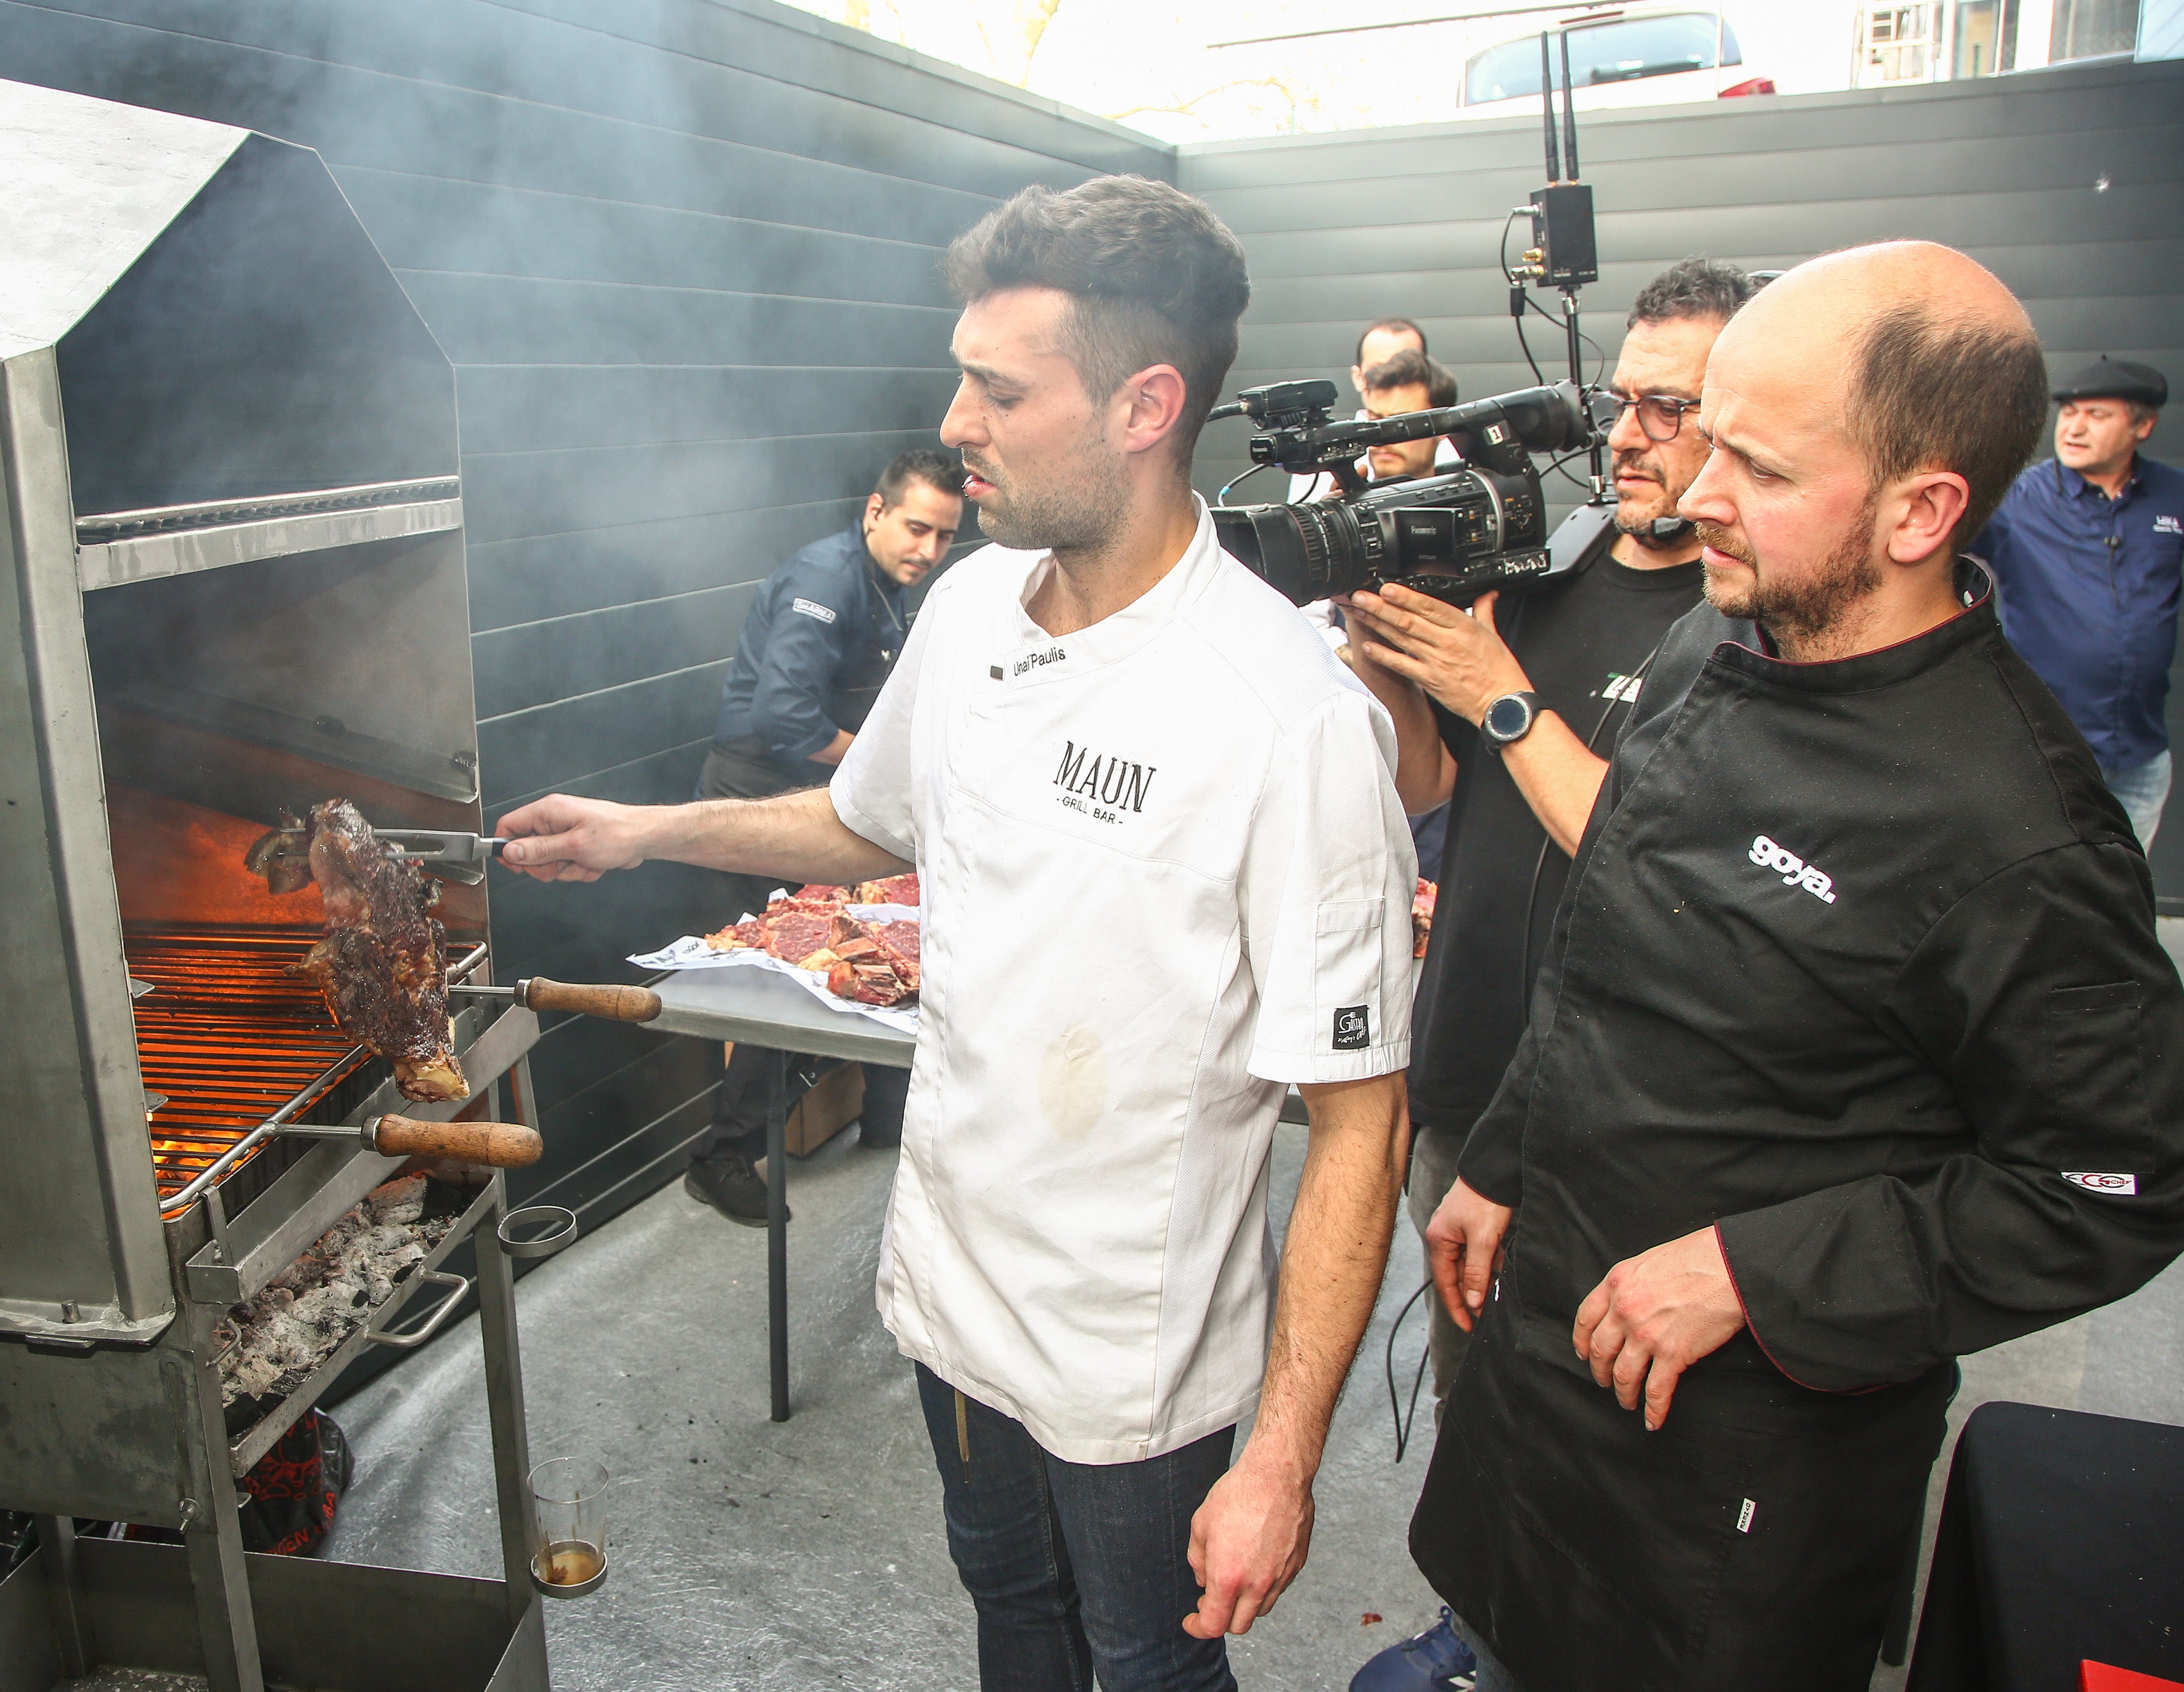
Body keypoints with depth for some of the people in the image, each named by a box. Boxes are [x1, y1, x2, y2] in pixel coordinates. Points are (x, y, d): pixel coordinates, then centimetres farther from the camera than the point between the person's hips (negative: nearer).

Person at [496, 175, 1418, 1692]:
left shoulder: (1296, 720, -27)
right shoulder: (967, 608, -5)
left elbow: (1357, 1123, -23)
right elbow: (875, 823, 16)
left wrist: (1284, 1459, -22)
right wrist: (647, 831, 11)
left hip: (1137, 1357, -6)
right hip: (950, 1279, 6)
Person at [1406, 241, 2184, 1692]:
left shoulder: (2016, 834, -26)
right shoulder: (1709, 653, -2)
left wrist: (1751, 1272, -21)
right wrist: (1500, 1167, 13)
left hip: (1751, 1438, -6)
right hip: (1549, 1325, 7)